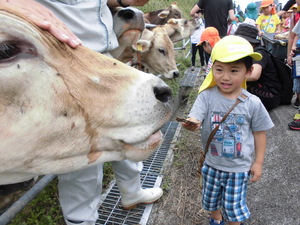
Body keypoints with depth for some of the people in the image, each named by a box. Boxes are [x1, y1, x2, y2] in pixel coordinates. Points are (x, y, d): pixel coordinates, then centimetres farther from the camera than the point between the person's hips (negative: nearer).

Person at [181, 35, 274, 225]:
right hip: (212, 163, 2)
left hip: (239, 168, -1)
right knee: (211, 199, 25)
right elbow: (195, 120, -26)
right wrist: (192, 124, -50)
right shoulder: (207, 96, -17)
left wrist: (258, 162, 0)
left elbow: (259, 132, -4)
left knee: (234, 207, 12)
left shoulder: (253, 103, -15)